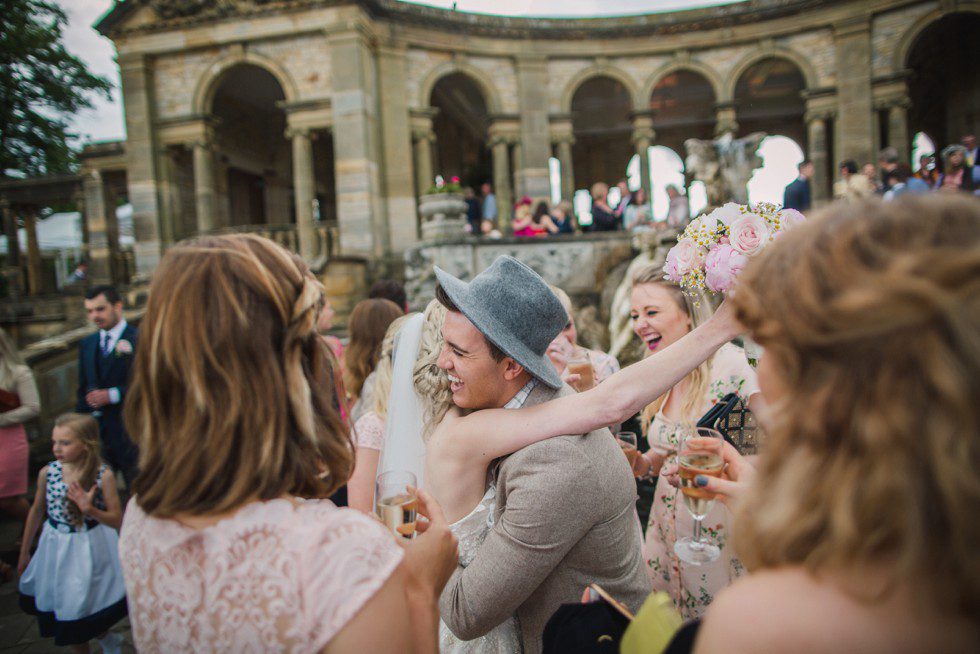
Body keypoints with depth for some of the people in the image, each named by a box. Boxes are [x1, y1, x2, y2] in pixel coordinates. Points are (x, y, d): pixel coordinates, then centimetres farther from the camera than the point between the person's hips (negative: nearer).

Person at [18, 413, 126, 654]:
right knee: (65, 608, 16)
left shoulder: (103, 475, -20)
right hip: (56, 548, 3)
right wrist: (24, 553, 14)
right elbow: (37, 511, 5)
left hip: (90, 550, -3)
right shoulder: (47, 472, -11)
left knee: (90, 606, 14)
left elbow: (117, 520, -13)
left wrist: (90, 510, -32)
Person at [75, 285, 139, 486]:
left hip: (130, 432, -5)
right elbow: (83, 389, 17)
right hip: (94, 431, 5)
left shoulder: (140, 339, -5)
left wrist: (112, 395, -15)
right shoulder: (87, 344, 14)